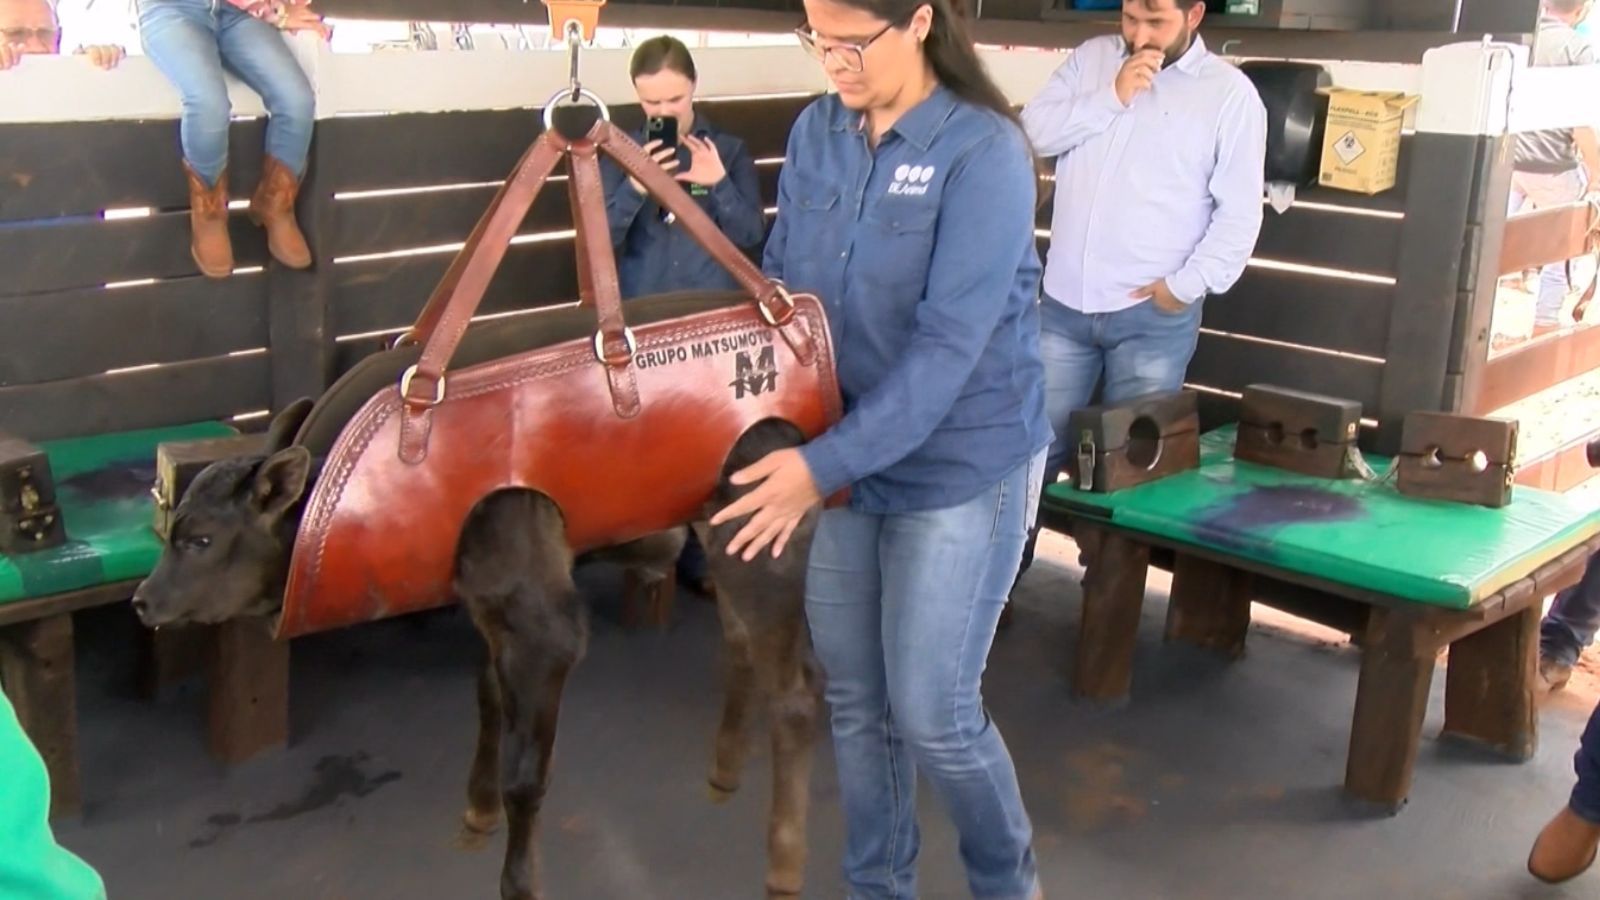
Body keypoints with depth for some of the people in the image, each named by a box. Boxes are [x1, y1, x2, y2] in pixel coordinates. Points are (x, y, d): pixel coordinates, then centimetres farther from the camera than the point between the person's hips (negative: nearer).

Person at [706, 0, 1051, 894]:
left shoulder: (983, 151, -18)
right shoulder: (814, 134, 0)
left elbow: (949, 344, -24)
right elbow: (781, 286, 7)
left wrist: (825, 463, -28)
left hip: (963, 466, -5)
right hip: (845, 457, 6)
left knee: (932, 711, 1)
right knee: (854, 697, 13)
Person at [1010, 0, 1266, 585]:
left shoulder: (1230, 92, -4)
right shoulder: (1091, 59, 7)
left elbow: (1240, 213, -6)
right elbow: (1033, 131, -3)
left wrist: (1186, 285, -13)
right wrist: (1112, 96, -11)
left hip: (1153, 315, -3)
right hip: (1066, 303, 3)